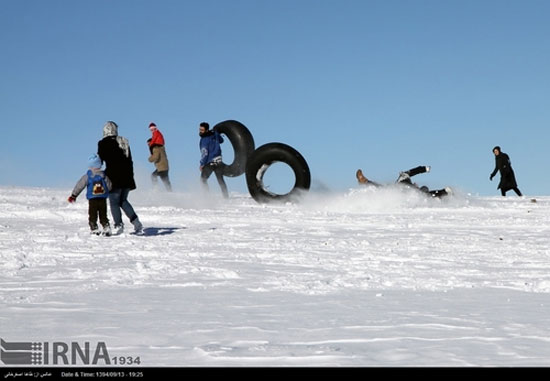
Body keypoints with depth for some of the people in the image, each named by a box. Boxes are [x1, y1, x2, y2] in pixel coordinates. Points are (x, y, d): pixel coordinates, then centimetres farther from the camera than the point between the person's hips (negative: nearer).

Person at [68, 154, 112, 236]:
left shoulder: (87, 176, -4)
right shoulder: (104, 175, 0)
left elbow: (79, 186, 0)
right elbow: (109, 186, 6)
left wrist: (73, 195, 6)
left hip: (92, 200, -2)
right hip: (103, 199, 2)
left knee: (92, 215, 7)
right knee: (103, 215, 11)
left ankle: (95, 229, 1)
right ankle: (106, 228, 2)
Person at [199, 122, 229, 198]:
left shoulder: (204, 140, -17)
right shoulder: (215, 134, 2)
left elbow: (205, 153, -19)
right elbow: (221, 140, 21)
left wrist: (202, 164, -13)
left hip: (209, 162, -7)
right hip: (218, 160, 7)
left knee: (203, 179, 7)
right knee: (221, 180, 14)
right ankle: (226, 197, 13)